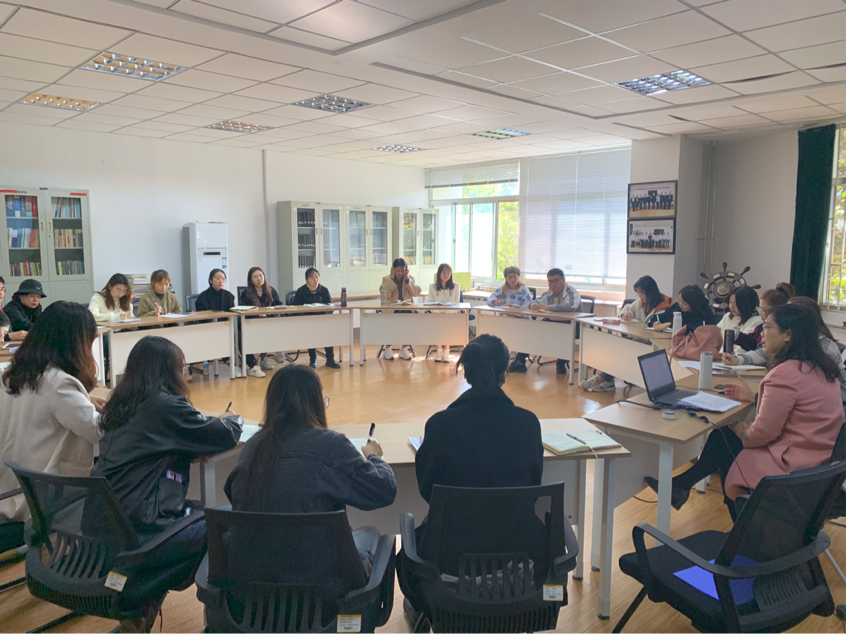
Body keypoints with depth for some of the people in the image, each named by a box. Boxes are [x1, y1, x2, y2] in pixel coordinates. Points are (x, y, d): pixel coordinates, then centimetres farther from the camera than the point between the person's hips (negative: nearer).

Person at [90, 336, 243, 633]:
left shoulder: (121, 403, 9)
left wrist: (215, 422, 14)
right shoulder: (166, 405, -15)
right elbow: (225, 436, -7)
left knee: (188, 509, 24)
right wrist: (231, 420, 15)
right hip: (133, 539, -9)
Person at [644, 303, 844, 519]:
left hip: (792, 466, -9)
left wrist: (742, 436, -2)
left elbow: (763, 432, -21)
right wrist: (754, 397, 15)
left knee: (723, 442, 8)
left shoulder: (785, 374, -24)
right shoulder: (820, 368, 6)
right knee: (722, 437, 12)